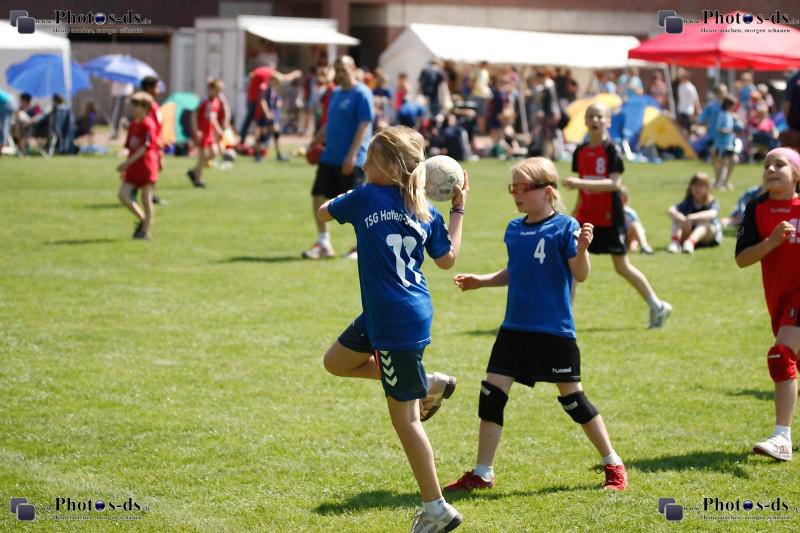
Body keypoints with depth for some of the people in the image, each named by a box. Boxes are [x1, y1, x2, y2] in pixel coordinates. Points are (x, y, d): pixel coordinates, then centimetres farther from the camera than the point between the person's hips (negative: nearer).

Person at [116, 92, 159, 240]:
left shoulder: (148, 125, -11)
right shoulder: (133, 125, 13)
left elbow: (145, 147, -19)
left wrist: (127, 162, -23)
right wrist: (125, 168, 18)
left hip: (146, 165, -8)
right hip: (133, 167, 8)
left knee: (146, 198, -2)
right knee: (123, 194, -4)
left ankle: (145, 230, 6)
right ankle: (142, 220, 12)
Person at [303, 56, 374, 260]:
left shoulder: (361, 94, -10)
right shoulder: (336, 93, 15)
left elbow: (364, 126, -17)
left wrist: (352, 155, -23)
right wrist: (314, 143, 19)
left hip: (351, 161, -8)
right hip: (330, 157, 8)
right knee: (318, 197, 3)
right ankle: (323, 244, 12)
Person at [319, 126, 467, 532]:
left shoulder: (365, 198, -12)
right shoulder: (425, 211, 3)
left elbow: (324, 212, 7)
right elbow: (447, 259, 12)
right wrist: (458, 212, 21)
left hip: (398, 324, -8)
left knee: (404, 418, -1)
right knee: (336, 361, 27)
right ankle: (428, 384, 25)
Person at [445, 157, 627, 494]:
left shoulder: (564, 227, -10)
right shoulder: (514, 230, 8)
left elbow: (580, 275, -16)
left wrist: (582, 249, -34)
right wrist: (480, 281, 12)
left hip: (554, 330, -6)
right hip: (515, 328, 6)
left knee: (572, 397, 1)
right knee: (491, 392, 0)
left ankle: (613, 466, 16)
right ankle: (482, 474, 9)